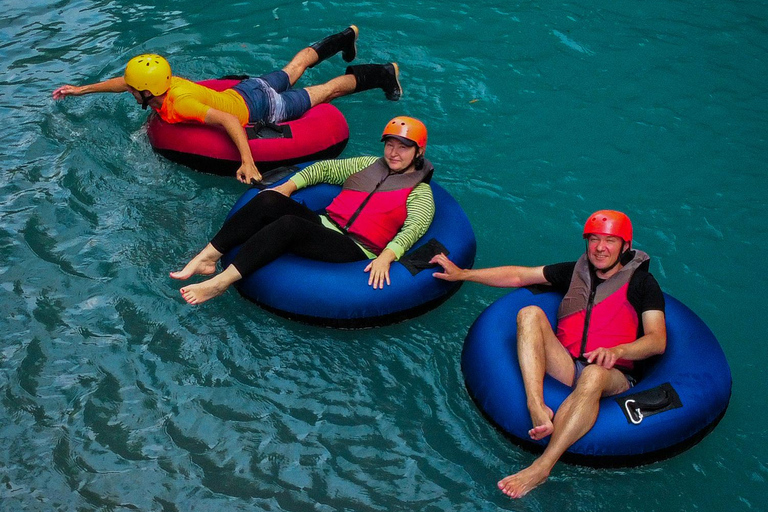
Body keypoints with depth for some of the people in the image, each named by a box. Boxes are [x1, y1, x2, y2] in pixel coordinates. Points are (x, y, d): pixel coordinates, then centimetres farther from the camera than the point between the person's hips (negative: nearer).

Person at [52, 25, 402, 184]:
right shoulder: (166, 82, -13)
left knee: (325, 91, 10)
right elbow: (125, 82, 7)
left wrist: (248, 163, -55)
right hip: (247, 89, 7)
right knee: (292, 70, 30)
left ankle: (383, 74, 24)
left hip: (261, 108, -7)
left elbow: (228, 120, -46)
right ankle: (344, 39, 49)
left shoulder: (179, 104, -37)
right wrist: (82, 89, 7)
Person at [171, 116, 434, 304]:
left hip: (355, 250, -6)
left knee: (288, 225, -33)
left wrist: (385, 257, -30)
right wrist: (288, 186, 9)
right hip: (325, 225, 6)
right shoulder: (369, 164, 24)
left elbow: (414, 227, -12)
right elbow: (325, 169, 25)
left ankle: (219, 283, -32)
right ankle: (205, 258, -23)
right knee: (268, 201, -20)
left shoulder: (420, 192, 6)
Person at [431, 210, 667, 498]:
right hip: (565, 365, 4)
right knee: (530, 314, -19)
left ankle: (541, 468, -44)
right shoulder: (576, 271, 17)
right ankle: (538, 409, -37)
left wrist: (616, 351, -26)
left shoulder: (641, 283, 5)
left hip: (612, 375, -4)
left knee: (593, 375, -41)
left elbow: (657, 341, -6)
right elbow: (518, 276, 18)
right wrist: (463, 274, 15)